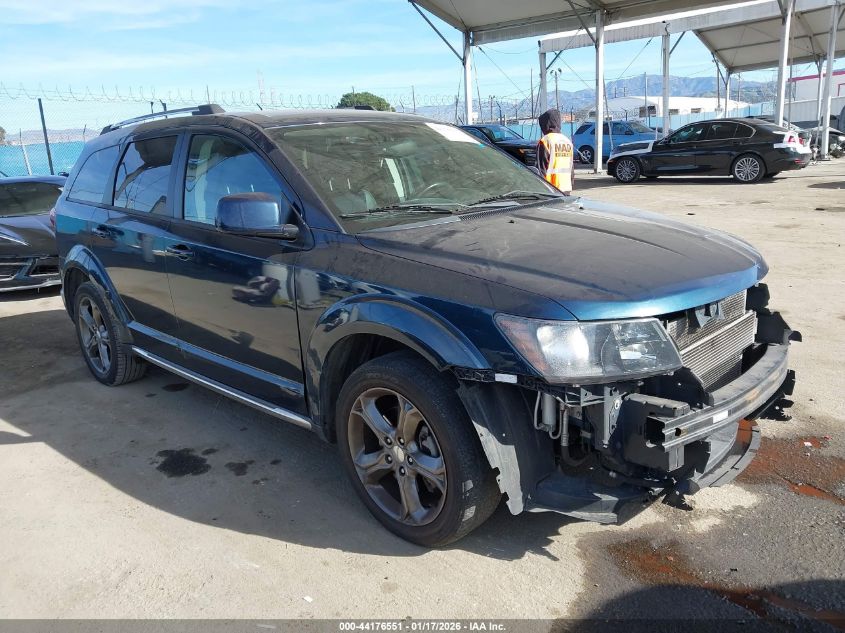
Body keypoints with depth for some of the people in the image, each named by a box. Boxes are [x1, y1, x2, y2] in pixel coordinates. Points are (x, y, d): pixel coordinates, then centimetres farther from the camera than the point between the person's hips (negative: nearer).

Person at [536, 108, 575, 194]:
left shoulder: (545, 141, -9)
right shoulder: (567, 141, 15)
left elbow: (542, 168, -12)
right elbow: (572, 168, 19)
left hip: (551, 190, -7)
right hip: (567, 188, 7)